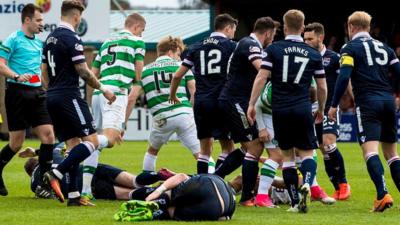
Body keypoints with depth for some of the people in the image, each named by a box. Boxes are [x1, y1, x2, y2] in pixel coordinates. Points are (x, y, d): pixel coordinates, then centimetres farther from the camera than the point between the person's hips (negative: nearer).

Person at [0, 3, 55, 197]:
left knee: (48, 135, -6)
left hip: (37, 93, 7)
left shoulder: (38, 42, 17)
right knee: (16, 143, -3)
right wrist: (17, 76, -27)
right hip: (18, 92, -7)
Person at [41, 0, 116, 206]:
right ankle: (56, 174, -19)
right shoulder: (72, 38, -12)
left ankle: (73, 195, 4)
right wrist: (104, 90, -3)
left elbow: (44, 71, 19)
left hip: (52, 97, 9)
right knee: (91, 141, -8)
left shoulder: (50, 38, 14)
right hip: (69, 96, -9)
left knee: (73, 145, 10)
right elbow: (83, 71, -15)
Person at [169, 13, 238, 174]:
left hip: (200, 102, 5)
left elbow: (177, 75, 14)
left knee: (205, 148, 11)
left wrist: (172, 96, 29)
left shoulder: (197, 47, 13)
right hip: (220, 101, -5)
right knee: (228, 147, 2)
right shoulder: (231, 46, 1)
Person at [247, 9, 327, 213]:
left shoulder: (273, 49, 1)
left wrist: (251, 104, -1)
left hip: (280, 110, 0)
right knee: (307, 152, 7)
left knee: (287, 155, 10)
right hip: (303, 109, 0)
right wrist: (321, 110, 26)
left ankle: (295, 202, 5)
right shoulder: (314, 54, 6)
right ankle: (306, 184, -25)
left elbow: (261, 78, -6)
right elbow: (322, 87, 11)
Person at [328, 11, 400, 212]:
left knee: (370, 150, -15)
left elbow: (344, 77, -9)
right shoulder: (384, 47, 19)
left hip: (367, 103, -6)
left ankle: (382, 194, -32)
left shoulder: (350, 48, 3)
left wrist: (334, 105, -6)